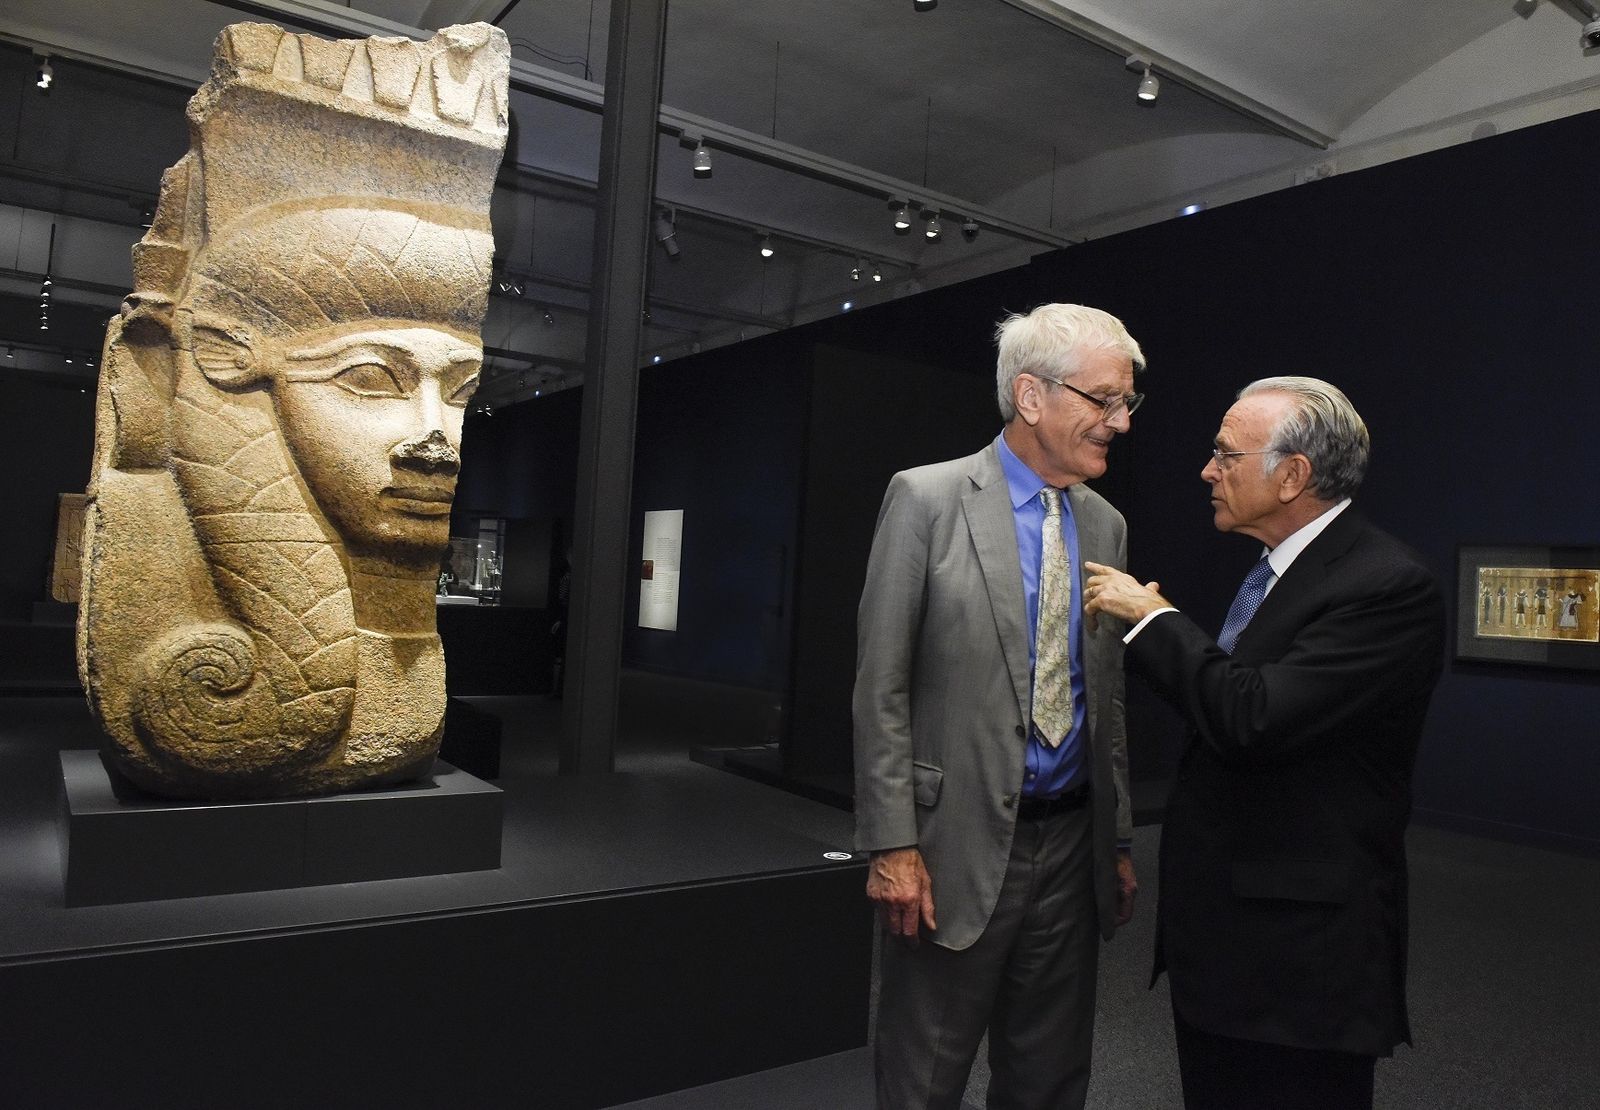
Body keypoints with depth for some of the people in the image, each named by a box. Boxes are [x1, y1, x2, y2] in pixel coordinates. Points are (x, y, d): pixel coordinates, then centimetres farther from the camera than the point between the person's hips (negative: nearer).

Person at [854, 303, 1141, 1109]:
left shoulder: (1106, 526, 9)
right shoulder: (926, 498, -9)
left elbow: (1107, 699, 14)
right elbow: (881, 687, -11)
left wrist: (1119, 842, 14)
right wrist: (892, 845, -14)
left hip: (1071, 844, 6)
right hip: (959, 844, -5)